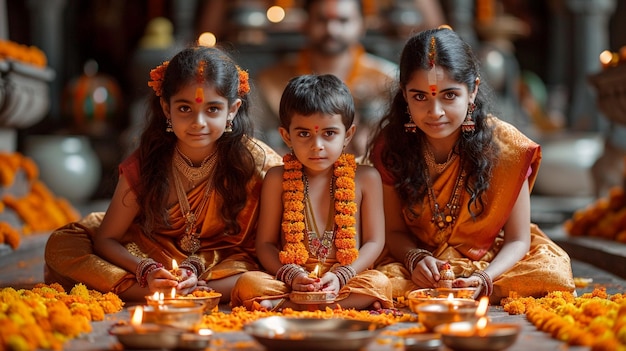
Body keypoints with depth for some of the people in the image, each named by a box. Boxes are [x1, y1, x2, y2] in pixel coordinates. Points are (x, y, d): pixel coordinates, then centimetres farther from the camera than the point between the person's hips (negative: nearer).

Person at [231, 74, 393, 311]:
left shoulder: (365, 178, 6)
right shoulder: (277, 179, 7)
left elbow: (374, 241, 3)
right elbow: (266, 243, 7)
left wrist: (341, 276, -13)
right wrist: (292, 275, -12)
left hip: (347, 280, 1)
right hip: (291, 283, -1)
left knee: (380, 283, -31)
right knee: (248, 283, -27)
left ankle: (280, 305, -28)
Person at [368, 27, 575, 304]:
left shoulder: (506, 145, -16)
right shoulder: (390, 145, -11)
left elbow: (517, 239, -9)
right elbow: (394, 231, 0)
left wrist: (483, 279, -28)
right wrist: (415, 259, -23)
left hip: (492, 265, 1)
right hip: (418, 269, -1)